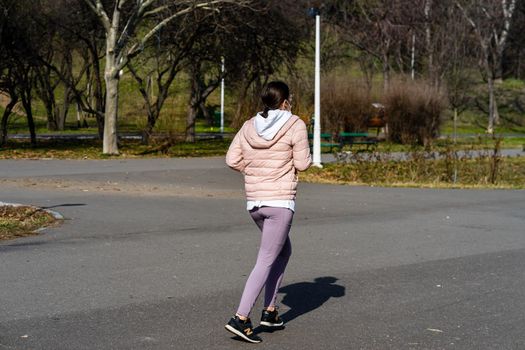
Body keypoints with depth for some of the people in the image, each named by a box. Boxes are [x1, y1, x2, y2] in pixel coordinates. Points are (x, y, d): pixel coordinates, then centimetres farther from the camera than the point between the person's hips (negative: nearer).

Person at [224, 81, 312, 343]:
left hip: (254, 202, 7)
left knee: (284, 251, 24)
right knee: (266, 261, -5)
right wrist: (305, 156, 14)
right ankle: (240, 319, -14)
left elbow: (232, 160, 4)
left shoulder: (249, 126, 7)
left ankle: (270, 311, 21)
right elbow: (302, 164, -7)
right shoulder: (295, 125, -8)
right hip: (280, 201, -7)